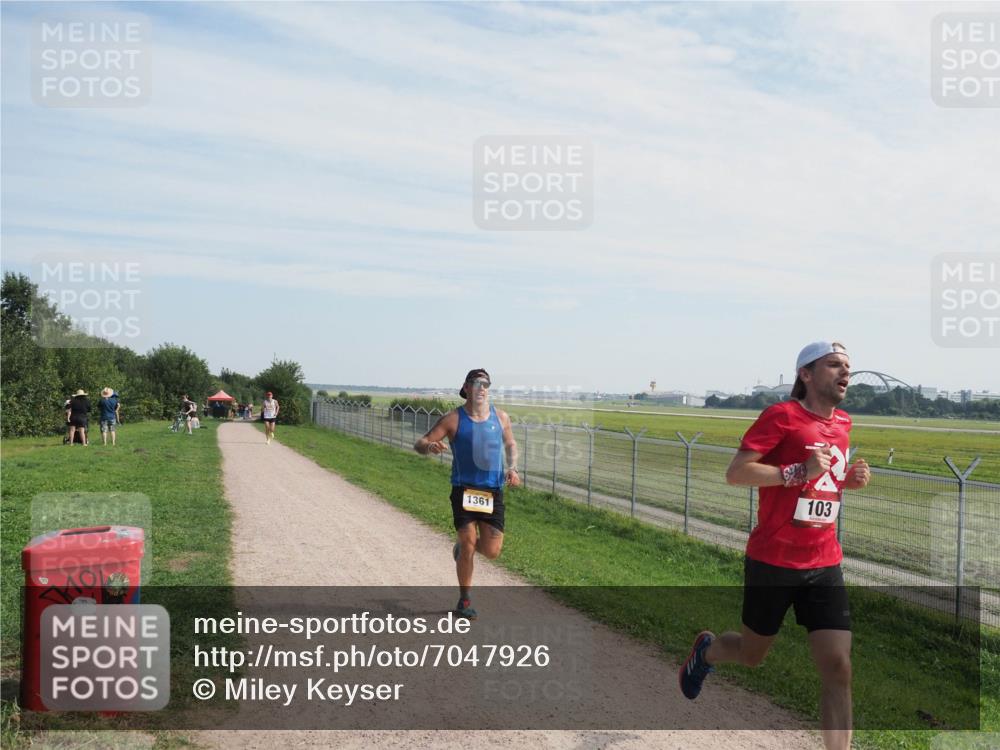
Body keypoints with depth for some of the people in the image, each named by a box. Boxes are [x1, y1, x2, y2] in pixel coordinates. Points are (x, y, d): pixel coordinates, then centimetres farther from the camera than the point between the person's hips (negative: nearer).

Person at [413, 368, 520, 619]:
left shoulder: (501, 417, 4)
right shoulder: (453, 419, -5)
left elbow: (511, 444, 21)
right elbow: (419, 444, -6)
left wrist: (512, 468, 2)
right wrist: (430, 446, -30)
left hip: (493, 491, 3)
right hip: (464, 489, -3)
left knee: (492, 551, -1)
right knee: (468, 545, -6)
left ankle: (462, 547, 34)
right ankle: (465, 599, 15)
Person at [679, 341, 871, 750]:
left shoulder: (842, 423, 9)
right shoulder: (782, 415, -13)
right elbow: (735, 473, -18)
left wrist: (850, 479, 4)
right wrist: (800, 472, -25)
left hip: (825, 564, 5)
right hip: (772, 562, -5)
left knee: (838, 669, -5)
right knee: (751, 654, 15)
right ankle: (705, 650, 48)